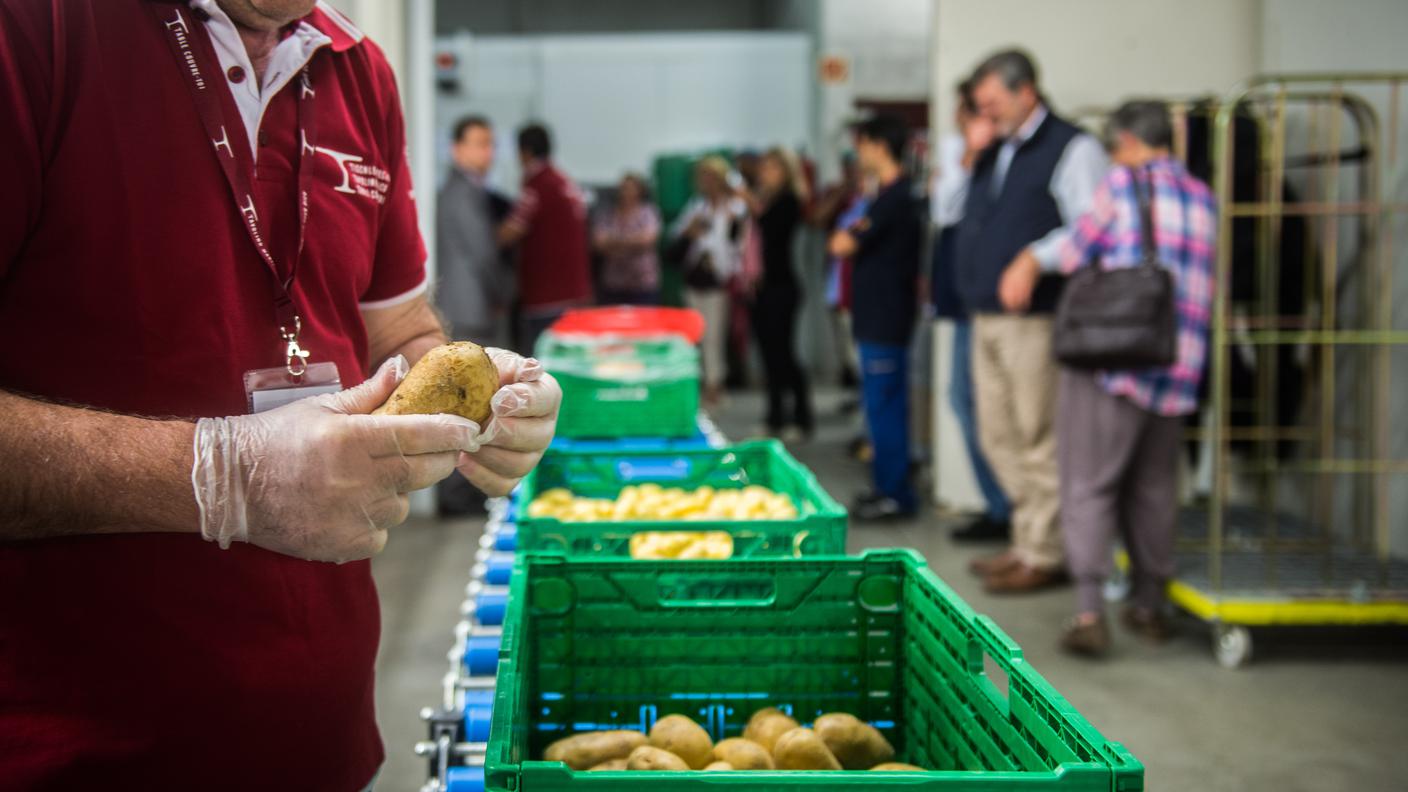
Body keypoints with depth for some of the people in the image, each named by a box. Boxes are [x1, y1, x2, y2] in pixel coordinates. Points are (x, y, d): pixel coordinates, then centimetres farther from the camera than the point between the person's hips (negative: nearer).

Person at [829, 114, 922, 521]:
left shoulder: (892, 198, -17)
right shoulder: (898, 194, 15)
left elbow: (843, 245, -17)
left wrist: (846, 234, 1)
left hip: (883, 317, -10)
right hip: (884, 315, 10)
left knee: (883, 405, -6)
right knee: (884, 404, 15)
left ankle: (895, 494, -2)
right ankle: (890, 485, 23)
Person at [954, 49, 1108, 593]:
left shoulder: (1073, 149, -6)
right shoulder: (993, 154, 19)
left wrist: (1038, 256, -27)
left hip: (1035, 320, -9)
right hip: (986, 320, 9)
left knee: (1040, 441, -5)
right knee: (999, 439, 13)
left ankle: (1043, 555, 3)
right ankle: (1027, 541, 23)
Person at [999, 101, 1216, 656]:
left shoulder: (1123, 182, -3)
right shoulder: (1202, 198, 12)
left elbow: (1077, 252, 3)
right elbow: (1202, 284, 15)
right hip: (1178, 369, 5)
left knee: (1089, 487, -2)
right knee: (1153, 490, 17)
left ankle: (1089, 611, -11)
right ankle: (1149, 605, 24)